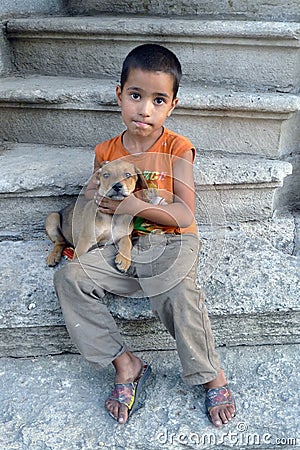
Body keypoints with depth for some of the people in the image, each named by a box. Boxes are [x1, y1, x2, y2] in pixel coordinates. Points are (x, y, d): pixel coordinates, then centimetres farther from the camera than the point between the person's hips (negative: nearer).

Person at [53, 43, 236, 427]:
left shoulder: (176, 149, -7)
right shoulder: (106, 152, 5)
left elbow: (185, 215, -13)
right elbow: (92, 198, 21)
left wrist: (136, 205, -18)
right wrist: (94, 196, -2)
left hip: (170, 245, -4)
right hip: (123, 246, 5)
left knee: (179, 294, -33)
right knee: (70, 277, -16)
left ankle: (213, 376, -7)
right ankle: (125, 363, -8)